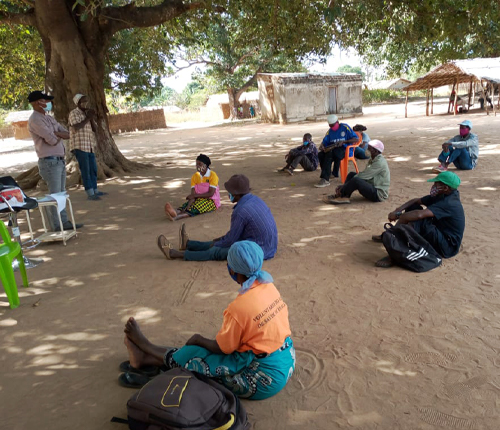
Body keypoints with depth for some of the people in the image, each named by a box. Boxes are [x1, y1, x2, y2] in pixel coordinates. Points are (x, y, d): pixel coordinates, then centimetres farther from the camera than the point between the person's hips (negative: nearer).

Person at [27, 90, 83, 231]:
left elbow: (67, 134, 10)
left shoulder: (49, 118, 16)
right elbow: (53, 140, -19)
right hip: (50, 162, -9)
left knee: (61, 194, 12)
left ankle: (64, 222, 19)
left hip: (60, 160, 9)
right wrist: (59, 136, 3)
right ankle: (56, 227, 2)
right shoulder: (35, 120, -13)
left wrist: (55, 133, -9)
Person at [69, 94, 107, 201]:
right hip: (80, 146, -8)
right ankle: (90, 194, -7)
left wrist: (91, 119, -4)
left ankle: (95, 190, 21)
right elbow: (75, 128, -19)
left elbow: (95, 129, 12)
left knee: (93, 169, 11)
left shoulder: (87, 114, 18)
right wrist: (87, 118, -14)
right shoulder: (74, 113, -5)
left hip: (90, 146, 8)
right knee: (85, 170, -8)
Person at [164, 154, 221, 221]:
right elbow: (193, 194, -8)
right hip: (199, 199, 5)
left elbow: (211, 193, -16)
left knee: (199, 205, -33)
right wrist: (188, 206, -27)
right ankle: (177, 212, -59)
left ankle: (177, 217, -54)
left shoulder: (213, 175, -9)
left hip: (212, 201, -5)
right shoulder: (195, 176, 4)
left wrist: (195, 195, -15)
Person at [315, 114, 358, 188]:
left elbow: (356, 139, -4)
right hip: (332, 149, 6)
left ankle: (325, 179, -36)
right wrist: (322, 146, -14)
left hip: (345, 149, -6)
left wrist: (343, 142, -17)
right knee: (320, 154, -23)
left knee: (329, 153, -34)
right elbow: (324, 142, 12)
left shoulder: (345, 127, 1)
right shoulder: (330, 131, 15)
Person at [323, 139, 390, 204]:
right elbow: (363, 175, 9)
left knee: (356, 180, -31)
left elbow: (364, 175, -23)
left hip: (379, 194, -10)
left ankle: (340, 196, -12)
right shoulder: (373, 160, 12)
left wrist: (344, 185, -21)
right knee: (352, 174, 2)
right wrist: (345, 186, -4)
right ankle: (345, 197, -14)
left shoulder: (380, 162, -19)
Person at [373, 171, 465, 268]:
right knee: (413, 208, 4)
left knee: (417, 220, -32)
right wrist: (399, 210, -11)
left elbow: (419, 214, -37)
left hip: (448, 247, -10)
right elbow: (416, 201, 6)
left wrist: (398, 215, -24)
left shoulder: (448, 203, -25)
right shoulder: (442, 196, 4)